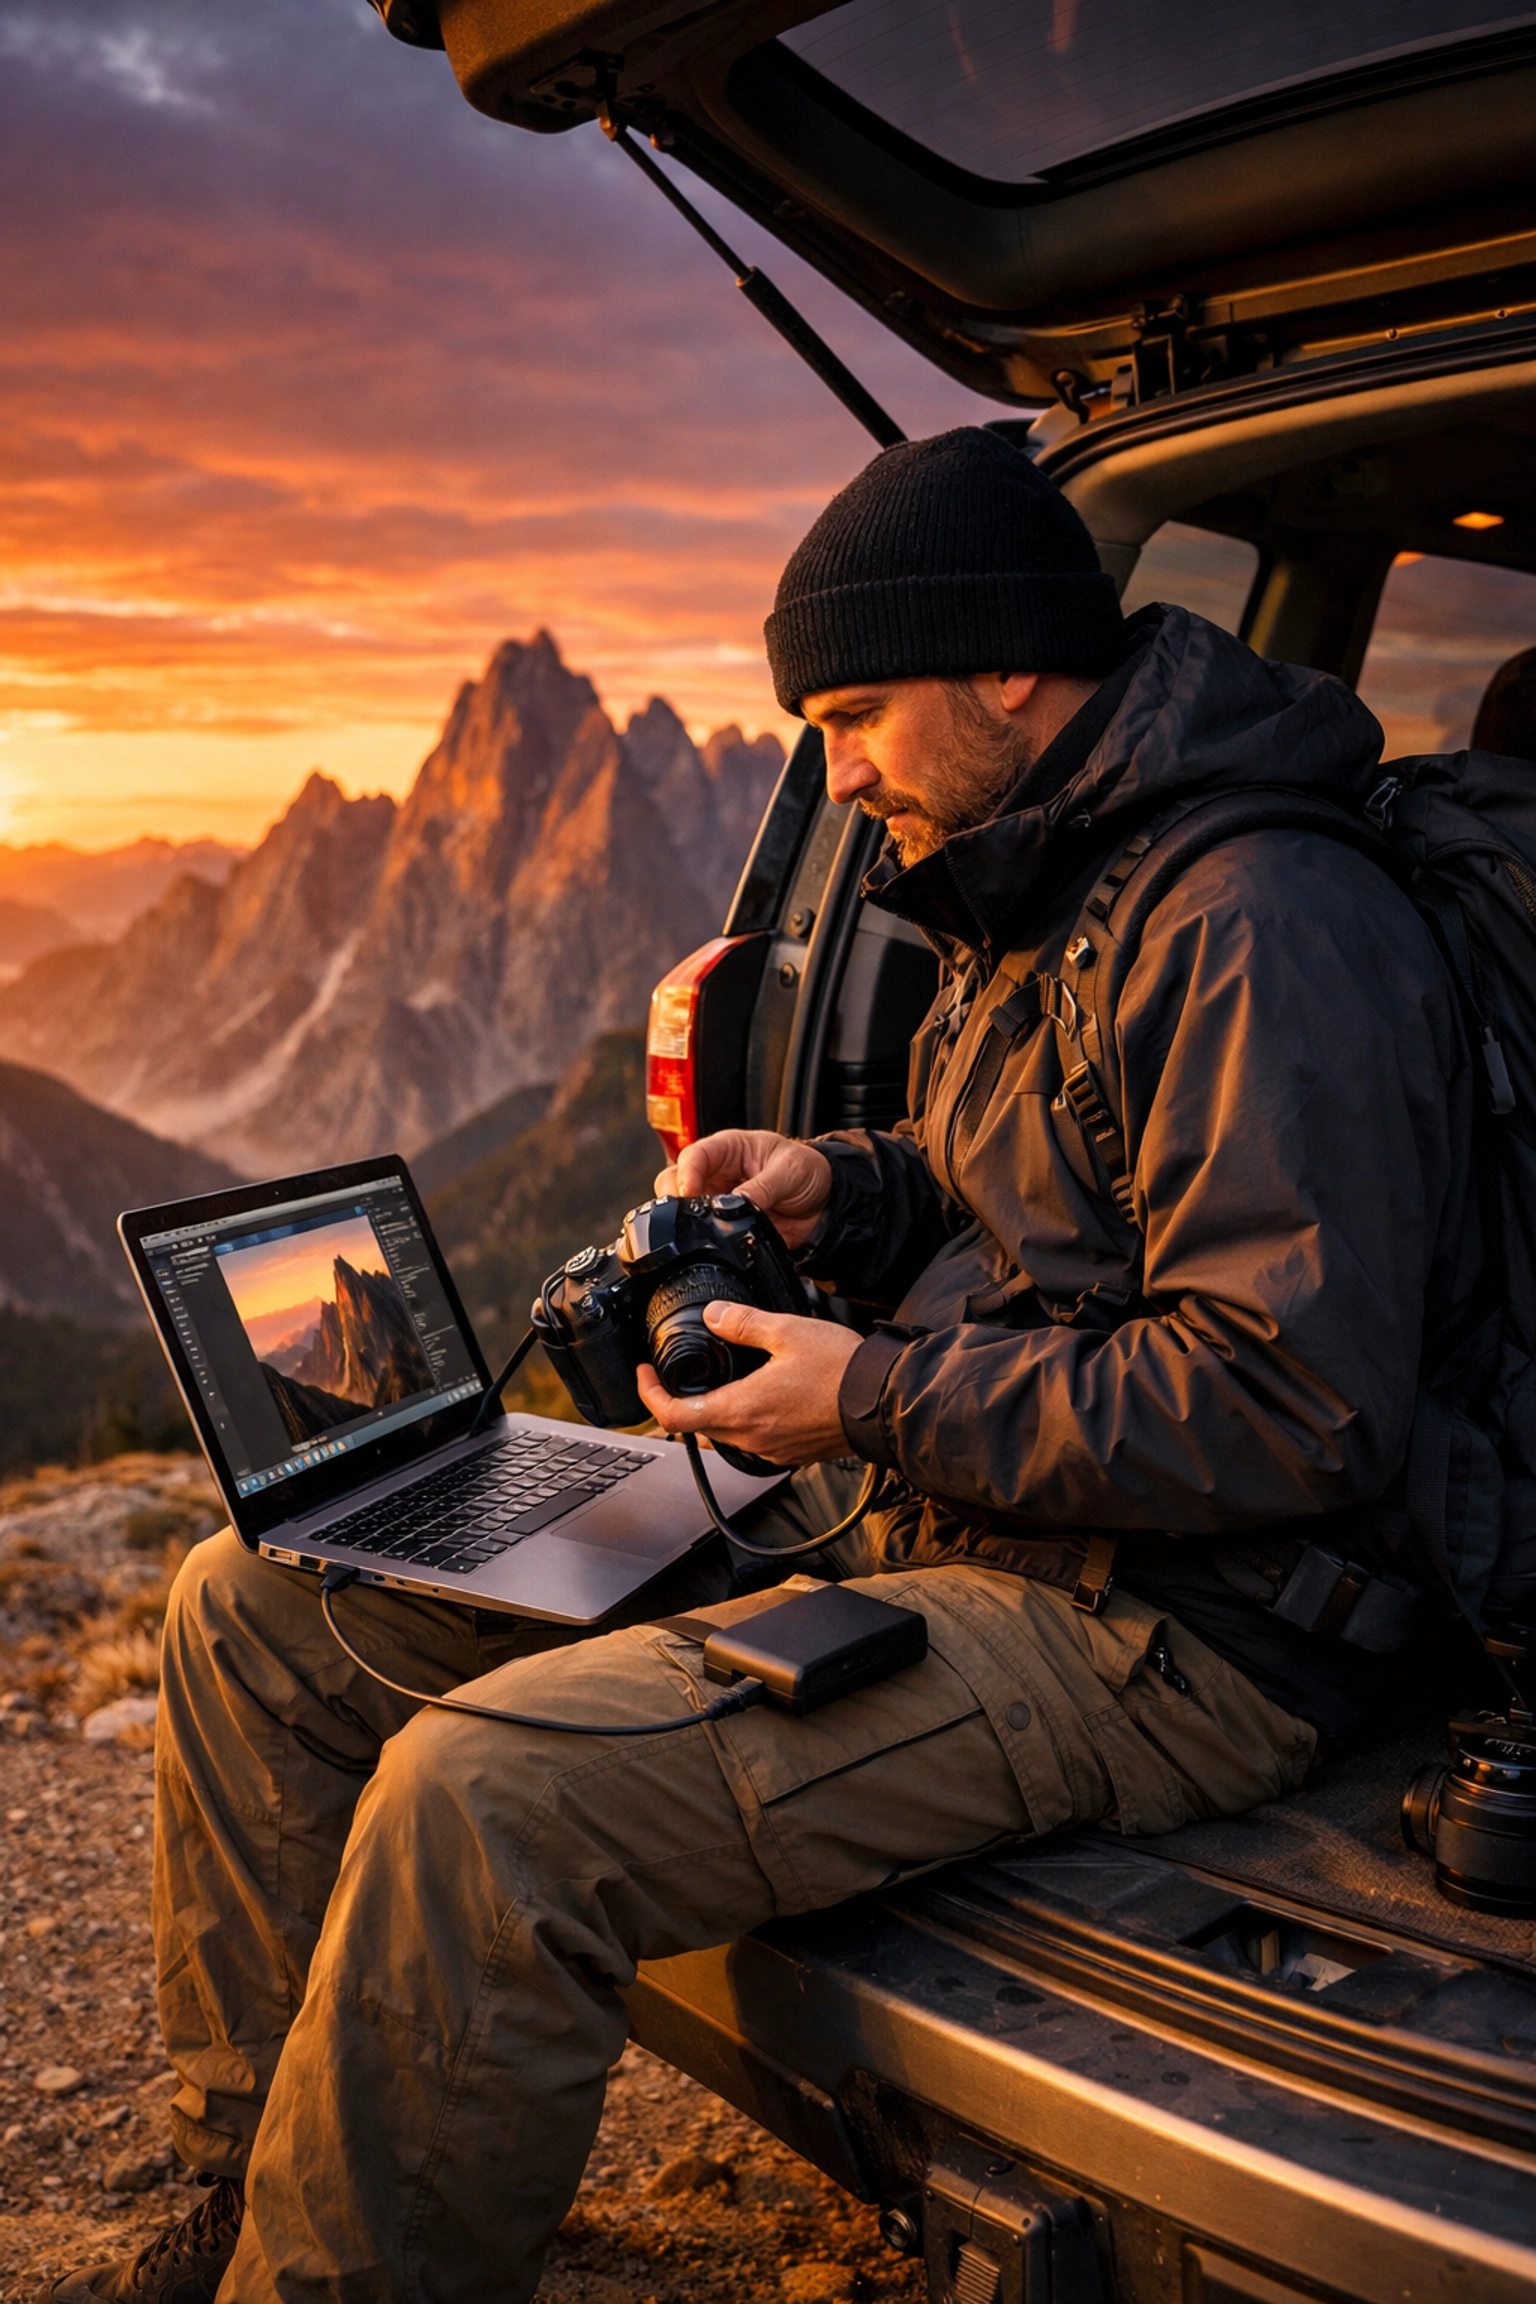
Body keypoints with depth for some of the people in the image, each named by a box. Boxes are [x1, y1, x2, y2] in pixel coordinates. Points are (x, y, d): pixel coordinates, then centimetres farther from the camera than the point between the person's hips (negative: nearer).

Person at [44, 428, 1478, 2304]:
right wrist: (836, 1188, 5)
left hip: (1156, 1629, -9)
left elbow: (1301, 1418, -23)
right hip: (907, 1514, 10)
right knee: (258, 1607, 2)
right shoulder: (1033, 896, 14)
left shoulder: (1261, 923, -17)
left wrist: (879, 1401, -18)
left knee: (476, 1794, -31)